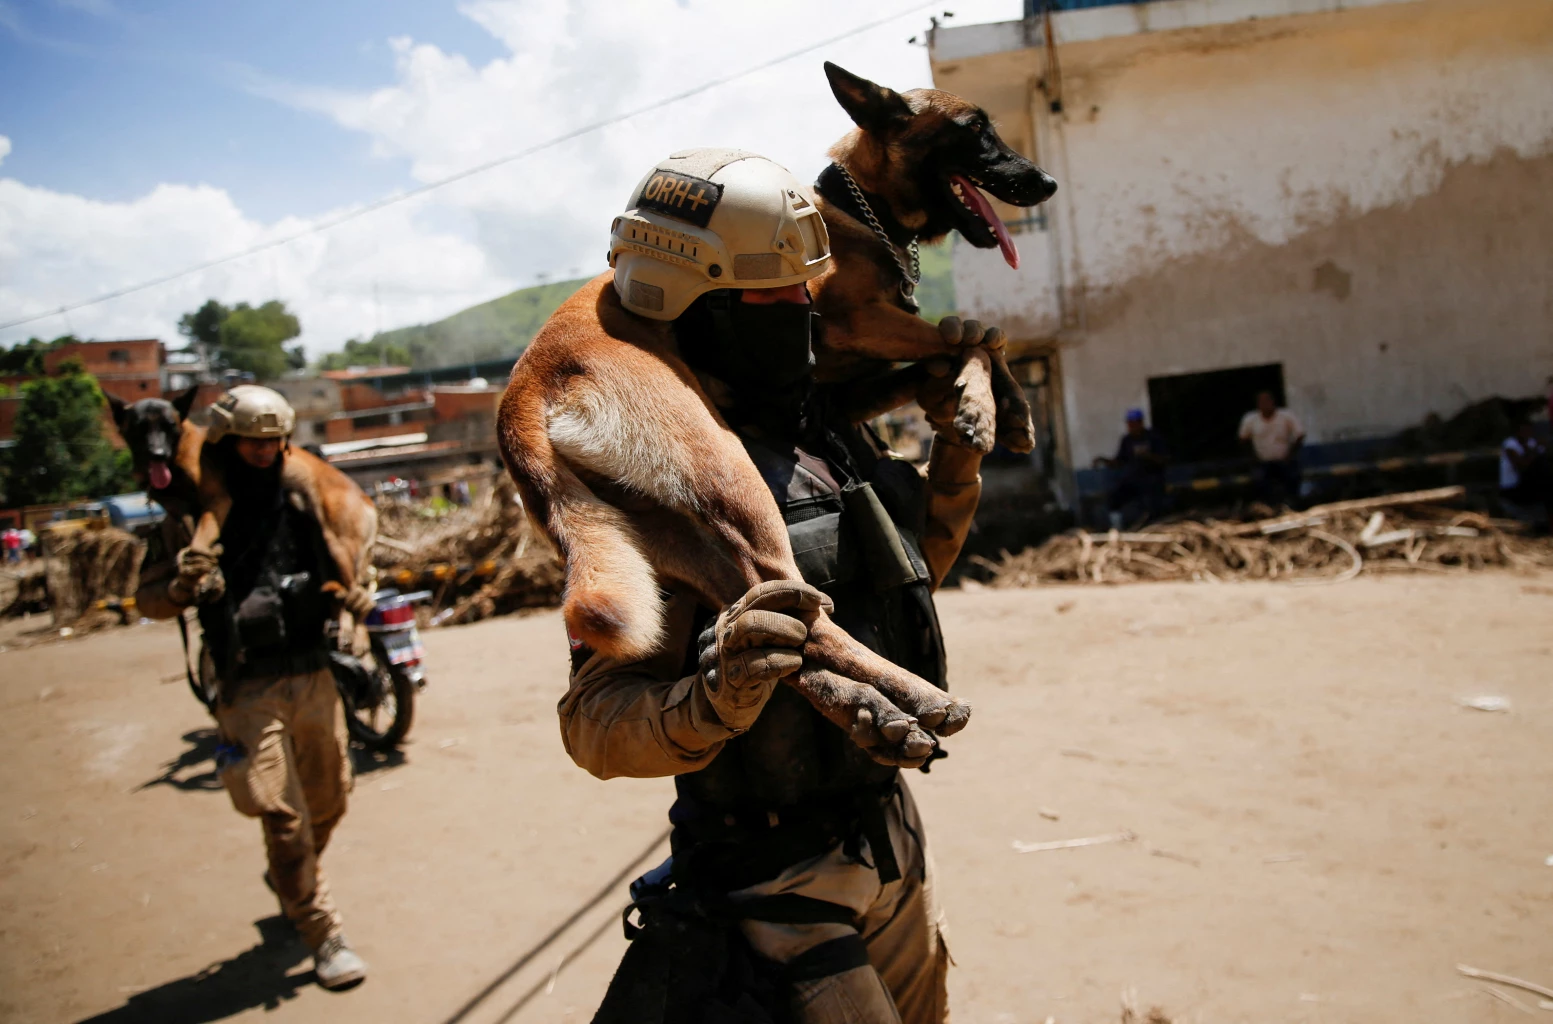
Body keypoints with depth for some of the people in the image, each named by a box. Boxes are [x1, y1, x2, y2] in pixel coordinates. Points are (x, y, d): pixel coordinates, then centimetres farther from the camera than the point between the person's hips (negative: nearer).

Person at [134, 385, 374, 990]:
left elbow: (331, 575, 21)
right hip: (249, 689, -4)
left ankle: (288, 878, 46)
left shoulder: (301, 508, 6)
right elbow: (147, 599, -1)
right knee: (285, 818, -4)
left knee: (328, 801, 17)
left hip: (313, 678, 5)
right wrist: (181, 588, -22)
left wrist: (351, 595, -1)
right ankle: (322, 935, 11)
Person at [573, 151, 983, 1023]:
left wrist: (958, 447, 7)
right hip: (782, 883, -8)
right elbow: (595, 722, -27)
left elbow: (919, 564, 19)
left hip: (894, 842, 8)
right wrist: (711, 703, -46)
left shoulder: (832, 428, 2)